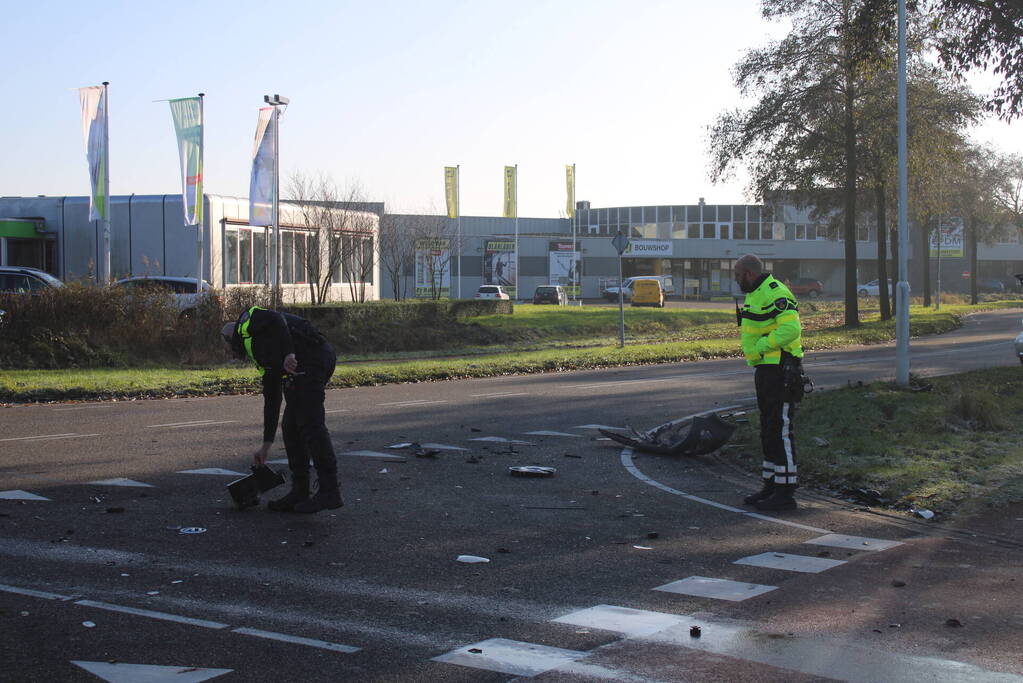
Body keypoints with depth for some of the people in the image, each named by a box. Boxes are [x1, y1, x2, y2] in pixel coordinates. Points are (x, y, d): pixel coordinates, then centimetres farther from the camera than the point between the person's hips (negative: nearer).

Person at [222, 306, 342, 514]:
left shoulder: (247, 321, 12)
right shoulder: (262, 357, 32)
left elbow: (276, 320, -11)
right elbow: (271, 399, 32)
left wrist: (288, 353, -21)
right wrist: (266, 446, 33)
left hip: (310, 357, -10)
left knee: (310, 424, -9)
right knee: (291, 427, 13)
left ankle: (330, 491, -8)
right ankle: (299, 493, 16)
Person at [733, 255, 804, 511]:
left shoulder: (775, 294, -16)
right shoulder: (756, 295, 19)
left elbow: (791, 328, -27)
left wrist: (760, 346, -22)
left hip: (781, 372, -11)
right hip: (766, 370, 11)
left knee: (780, 431, -8)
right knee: (768, 431, 13)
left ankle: (785, 493, -4)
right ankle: (771, 487, 20)